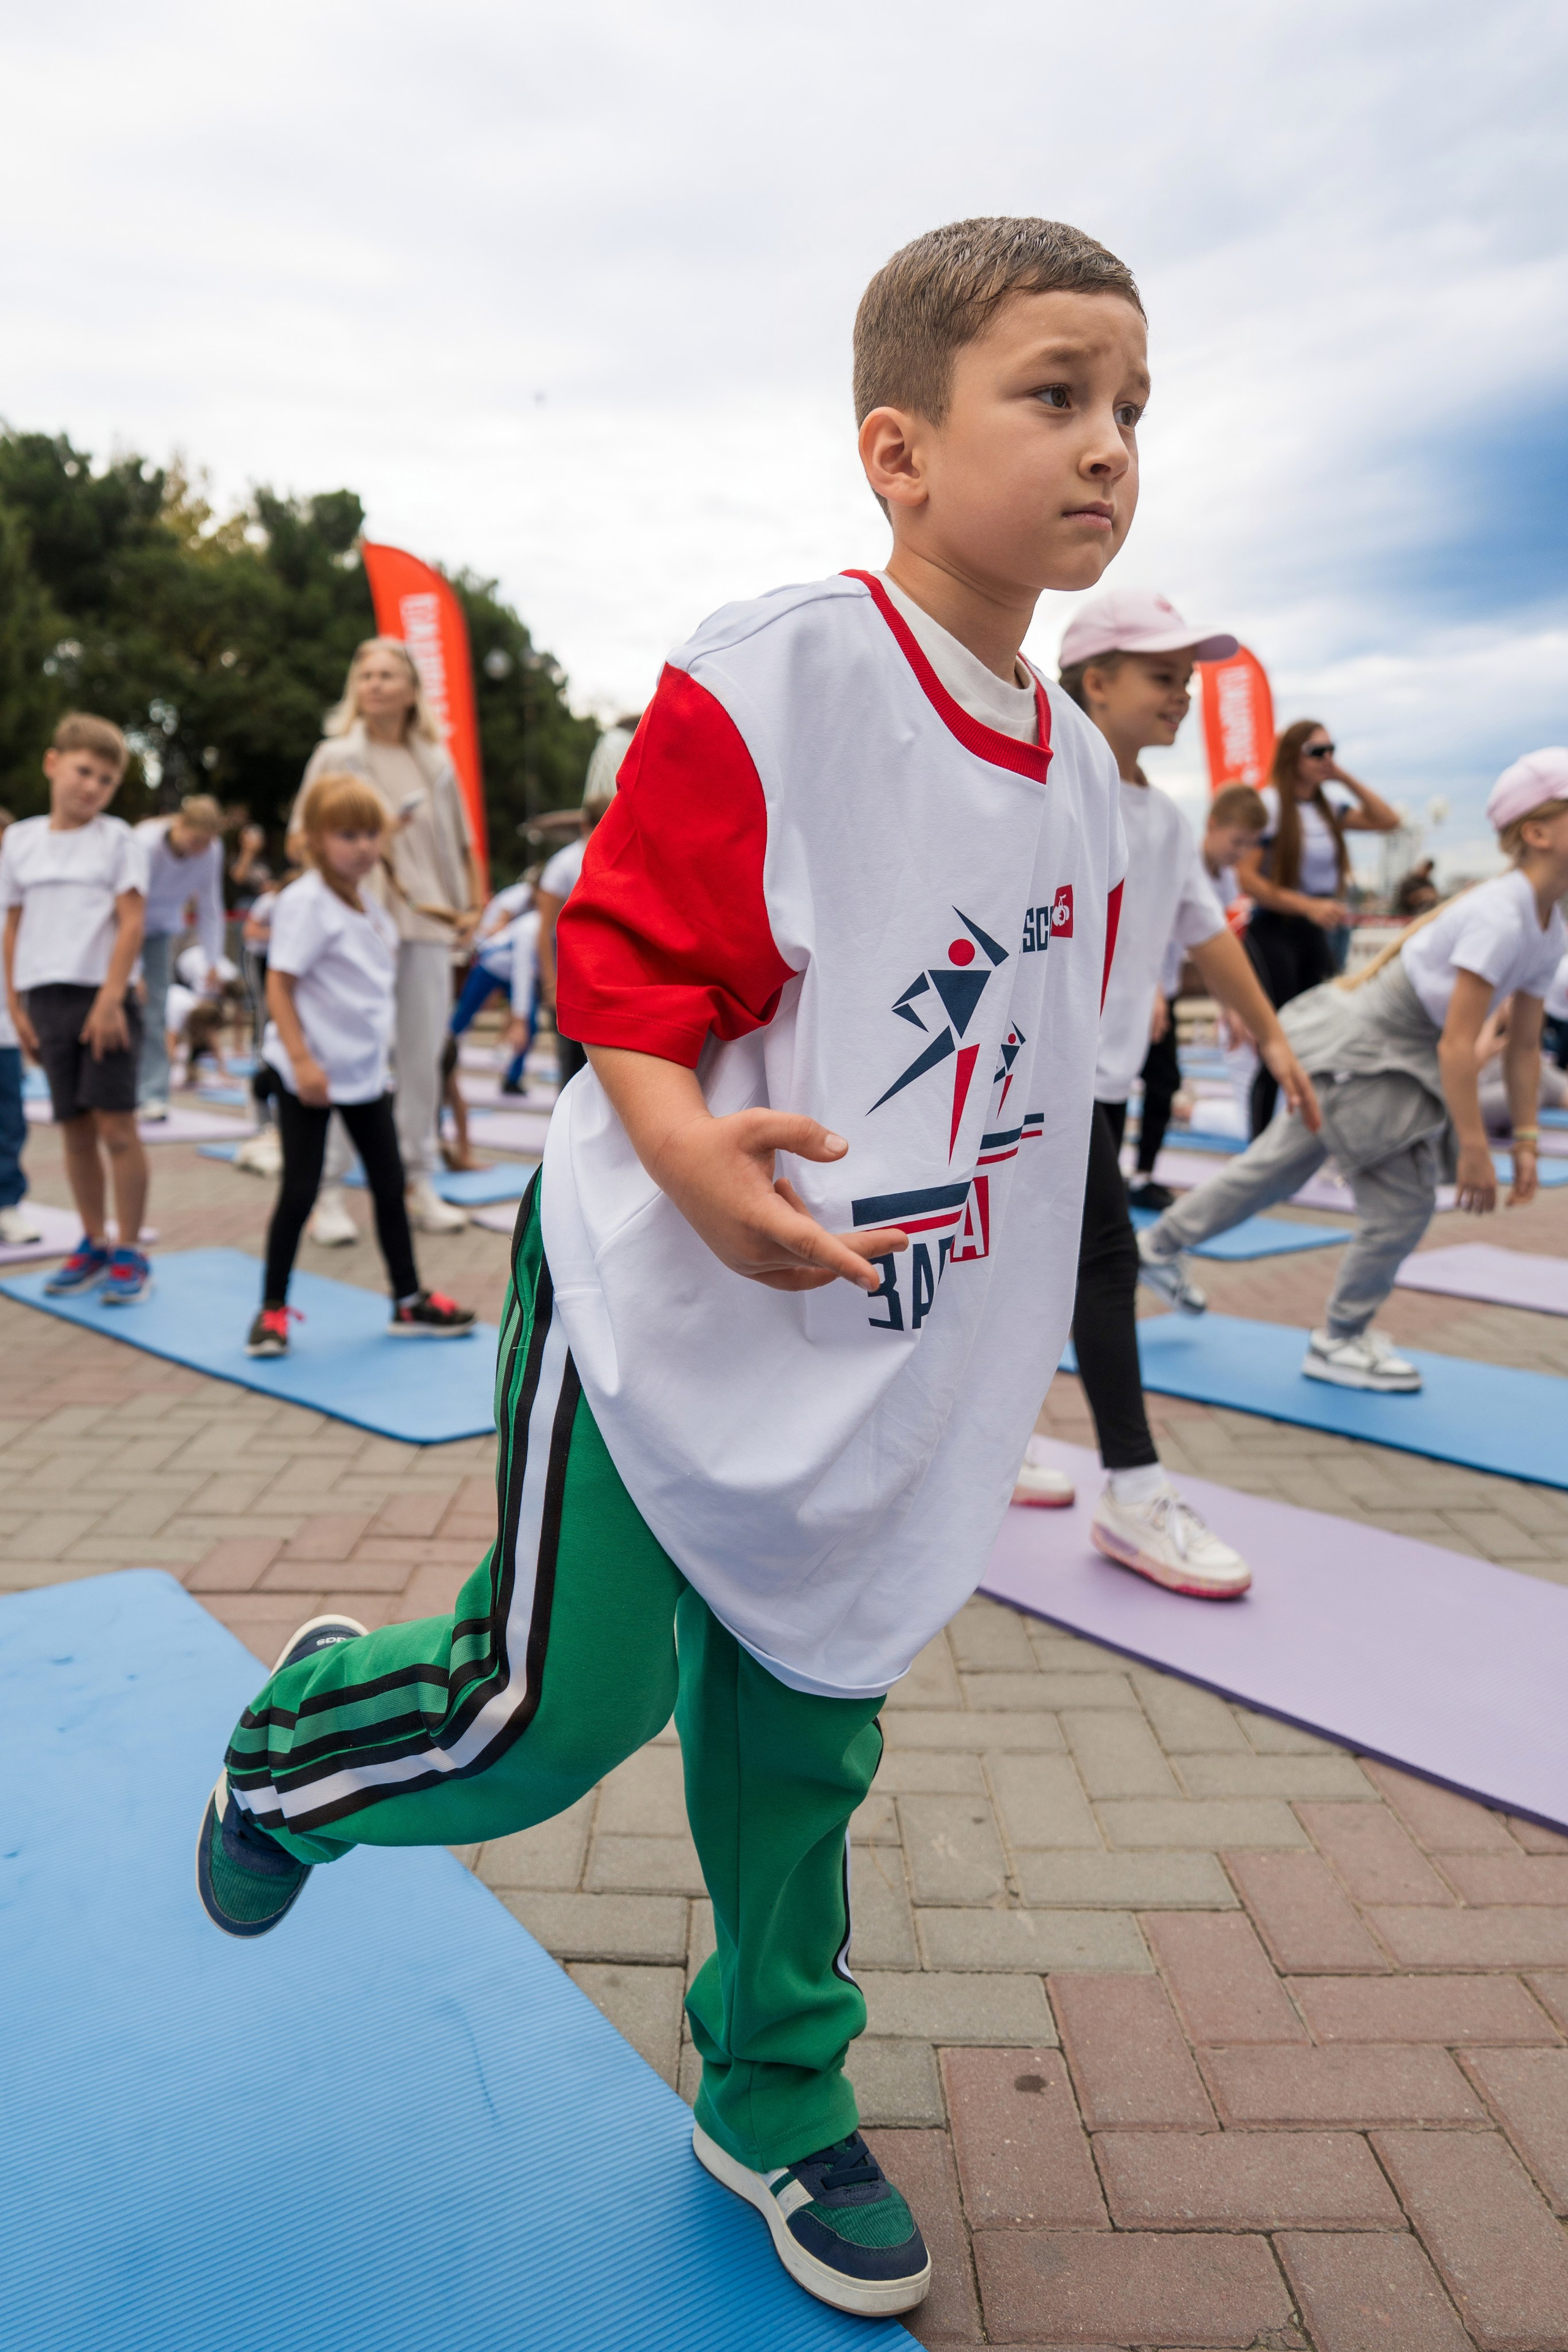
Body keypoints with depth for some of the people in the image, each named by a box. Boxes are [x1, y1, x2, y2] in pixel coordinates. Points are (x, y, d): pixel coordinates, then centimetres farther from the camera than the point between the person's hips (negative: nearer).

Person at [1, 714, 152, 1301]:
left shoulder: (118, 840, -1)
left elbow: (131, 924, -7)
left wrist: (110, 1000, -15)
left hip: (103, 999, -4)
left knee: (116, 1126, -5)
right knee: (75, 1131, 9)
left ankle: (129, 1252, 6)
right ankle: (94, 1245, 21)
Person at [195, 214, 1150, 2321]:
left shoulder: (1078, 767, 6)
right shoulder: (773, 680, -17)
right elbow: (621, 959, -16)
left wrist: (1002, 1341, 18)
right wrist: (682, 1145, -35)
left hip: (884, 1368, 6)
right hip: (662, 1318, -6)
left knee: (803, 1740, 15)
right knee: (562, 1711, 0)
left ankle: (775, 2100, 39)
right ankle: (301, 1732, 35)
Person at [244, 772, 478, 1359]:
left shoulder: (370, 907, 10)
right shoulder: (305, 903, -15)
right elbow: (279, 985, -19)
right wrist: (302, 1060, -25)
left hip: (365, 1073, 8)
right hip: (311, 1077, -8)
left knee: (390, 1186, 10)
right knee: (300, 1190, -2)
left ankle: (409, 1303, 21)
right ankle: (272, 1309, 12)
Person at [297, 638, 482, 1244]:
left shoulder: (436, 762, 14)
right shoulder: (335, 757, 5)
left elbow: (460, 843, 20)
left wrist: (471, 906, 9)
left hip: (427, 922, 4)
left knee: (423, 1056, 5)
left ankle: (417, 1184, 15)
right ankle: (328, 1193, 1)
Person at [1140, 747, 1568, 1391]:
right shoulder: (1499, 916, -26)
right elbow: (1457, 1043, -28)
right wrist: (1473, 1150, -25)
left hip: (1397, 1060, 9)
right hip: (1357, 1054, -9)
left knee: (1276, 1168, 18)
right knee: (1404, 1203, -5)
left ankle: (1160, 1246, 35)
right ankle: (1338, 1343, 13)